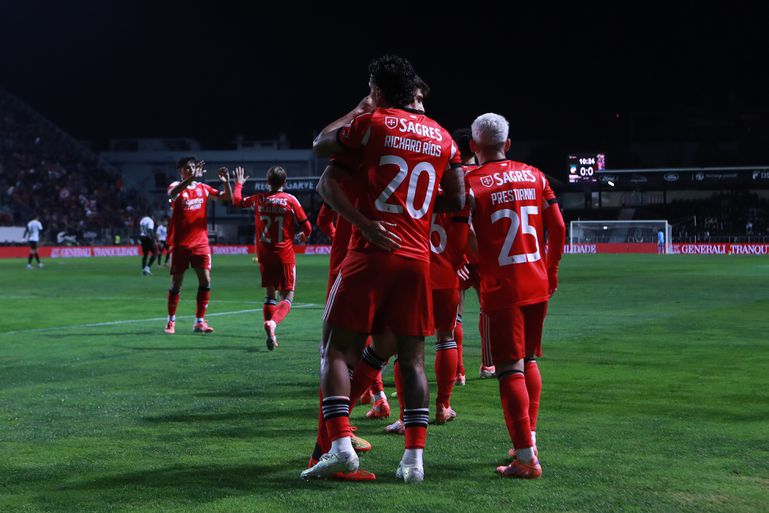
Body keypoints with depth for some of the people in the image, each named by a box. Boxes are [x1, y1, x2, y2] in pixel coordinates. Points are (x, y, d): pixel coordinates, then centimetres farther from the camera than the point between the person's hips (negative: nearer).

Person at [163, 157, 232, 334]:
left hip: (200, 242, 3)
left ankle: (199, 321, 0)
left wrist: (226, 182, -10)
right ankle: (171, 320, 18)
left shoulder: (203, 188, 7)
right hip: (180, 243, -3)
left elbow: (228, 198, 10)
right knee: (176, 283, 3)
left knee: (205, 281, -7)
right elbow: (172, 193, -30)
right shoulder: (176, 186, -4)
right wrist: (192, 178, -41)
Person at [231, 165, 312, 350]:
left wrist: (238, 184, 37)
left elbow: (236, 201, 20)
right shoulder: (290, 200, -6)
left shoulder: (258, 199, 2)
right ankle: (272, 322, -25)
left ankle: (271, 336, 3)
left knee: (270, 295, 14)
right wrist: (303, 236, 19)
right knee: (287, 297, 2)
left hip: (264, 255, 3)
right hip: (285, 256, -3)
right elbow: (307, 227, -4)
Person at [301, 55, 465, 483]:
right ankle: (415, 457, 5)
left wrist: (359, 110, 25)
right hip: (417, 258, 4)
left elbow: (320, 144, 13)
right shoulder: (442, 137, 12)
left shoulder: (372, 123, -1)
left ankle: (341, 445, -10)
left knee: (337, 348, 3)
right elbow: (457, 200, 17)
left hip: (372, 252, -4)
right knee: (412, 357, 9)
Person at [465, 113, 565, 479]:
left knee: (510, 370, -3)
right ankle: (528, 441, 25)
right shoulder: (534, 176, 6)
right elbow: (557, 228, 7)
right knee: (529, 362, 19)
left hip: (501, 289, -5)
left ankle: (526, 459, -6)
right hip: (537, 285, 5)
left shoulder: (471, 183, -8)